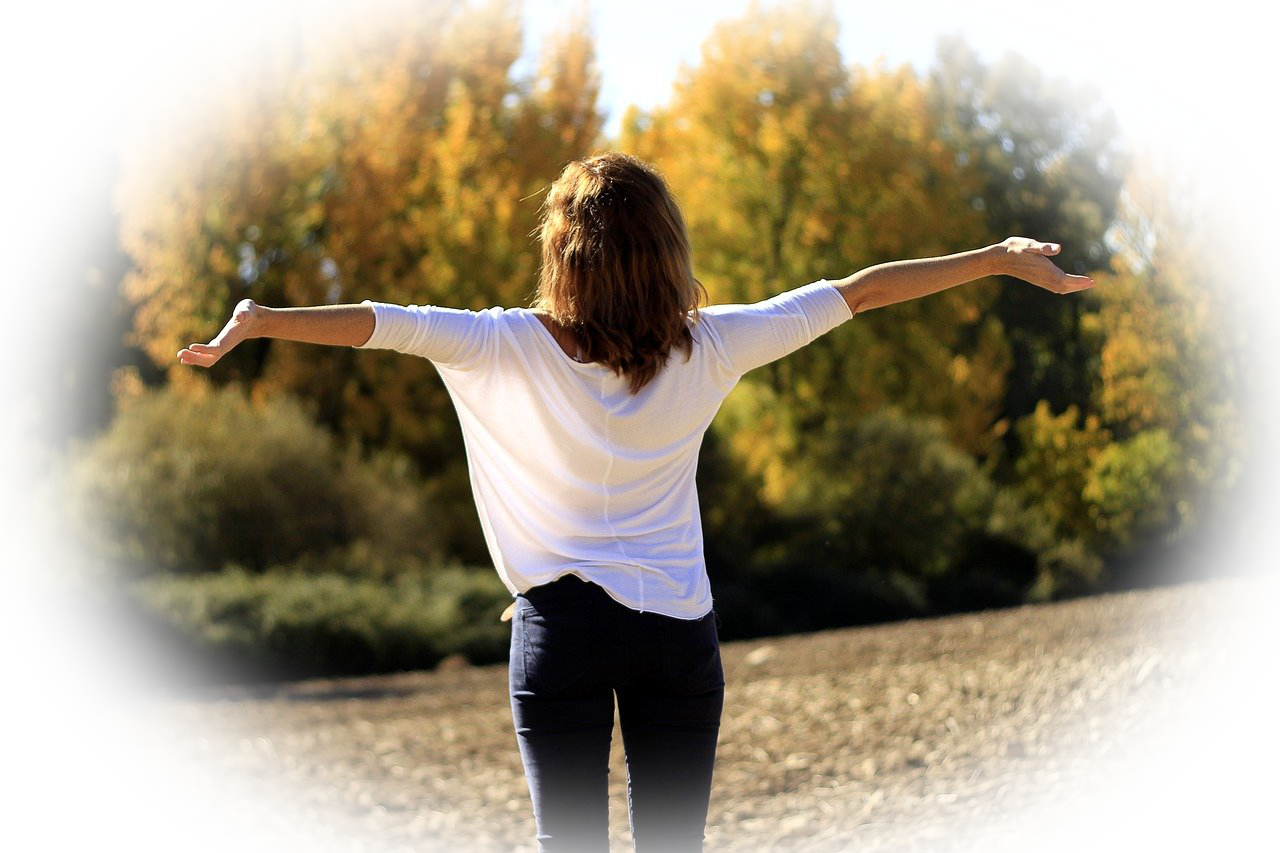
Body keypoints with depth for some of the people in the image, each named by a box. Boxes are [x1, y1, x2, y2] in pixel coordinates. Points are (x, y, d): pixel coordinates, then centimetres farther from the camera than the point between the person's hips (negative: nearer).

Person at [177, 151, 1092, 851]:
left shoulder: (513, 349, -8)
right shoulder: (708, 349, -3)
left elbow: (383, 323, -16)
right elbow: (855, 292, 2)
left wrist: (258, 320, -14)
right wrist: (1002, 258, 7)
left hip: (562, 626, -1)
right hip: (679, 629, 1)